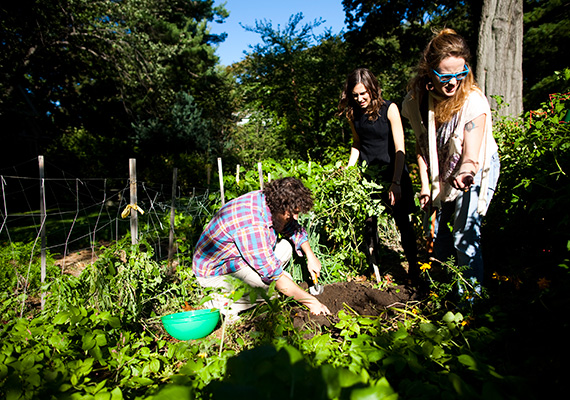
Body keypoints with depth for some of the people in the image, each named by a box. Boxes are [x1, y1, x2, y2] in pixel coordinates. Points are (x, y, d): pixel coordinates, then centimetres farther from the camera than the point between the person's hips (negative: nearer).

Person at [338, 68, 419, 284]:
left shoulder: (389, 109, -12)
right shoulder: (353, 113, 0)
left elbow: (400, 149, -14)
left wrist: (396, 183, -21)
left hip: (391, 171, -3)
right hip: (367, 174, 4)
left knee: (403, 222, 0)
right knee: (369, 221, 6)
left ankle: (413, 267, 18)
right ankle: (373, 264, 24)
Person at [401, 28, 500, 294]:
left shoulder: (473, 101, -28)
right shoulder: (417, 97, -15)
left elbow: (471, 158, -33)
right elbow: (421, 144, -4)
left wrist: (464, 175, -56)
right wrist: (425, 184, -6)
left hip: (475, 172, -4)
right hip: (441, 174, 5)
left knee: (464, 237, -10)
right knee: (438, 232, 11)